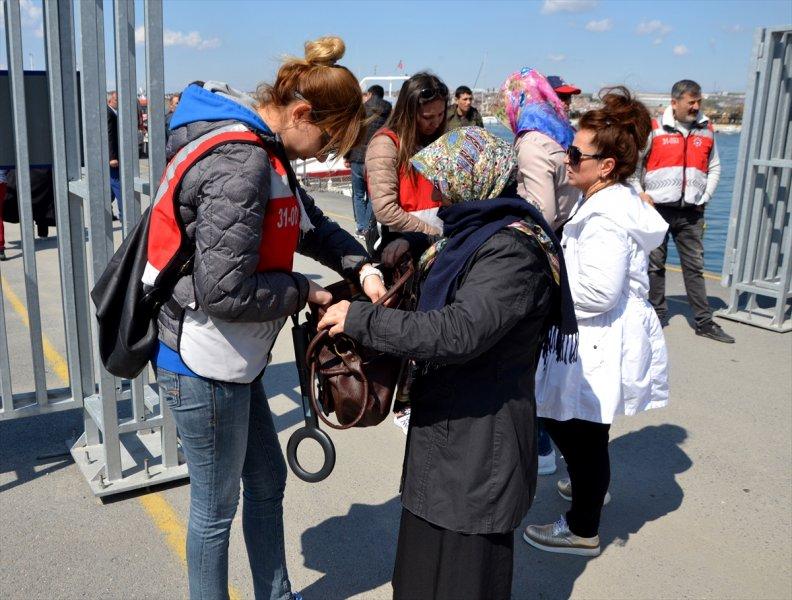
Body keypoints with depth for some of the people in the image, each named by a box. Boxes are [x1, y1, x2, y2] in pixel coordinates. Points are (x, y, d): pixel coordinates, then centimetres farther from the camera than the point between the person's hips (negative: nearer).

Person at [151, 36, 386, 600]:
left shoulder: (262, 151, 6)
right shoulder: (242, 162, -25)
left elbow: (310, 223, 17)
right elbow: (223, 290, -28)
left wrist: (361, 265, 1)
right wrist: (304, 290, -14)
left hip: (232, 360, 10)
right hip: (203, 365, -10)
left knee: (268, 481, 22)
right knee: (217, 506, 9)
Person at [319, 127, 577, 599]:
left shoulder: (513, 251, -24)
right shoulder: (475, 229, 8)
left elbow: (459, 332, -35)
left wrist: (360, 319, -29)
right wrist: (413, 243, 11)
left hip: (478, 439, -10)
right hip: (447, 417, 10)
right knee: (428, 560, 25)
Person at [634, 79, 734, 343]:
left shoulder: (706, 130, 9)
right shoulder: (655, 128, -3)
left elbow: (714, 168, 17)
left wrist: (705, 197, 7)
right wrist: (641, 195, -7)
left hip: (691, 212, 3)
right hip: (657, 209, -3)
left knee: (694, 267, 6)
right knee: (655, 265, 6)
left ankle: (704, 322, 11)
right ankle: (657, 315, 19)